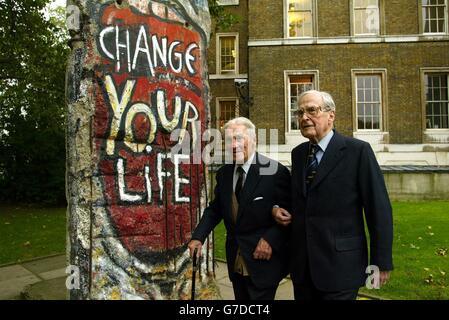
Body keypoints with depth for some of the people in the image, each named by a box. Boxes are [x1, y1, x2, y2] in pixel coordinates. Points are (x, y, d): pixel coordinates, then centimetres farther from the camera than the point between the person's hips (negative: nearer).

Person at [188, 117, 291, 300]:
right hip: (235, 261, 6)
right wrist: (198, 236, 0)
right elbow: (215, 208, 11)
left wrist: (271, 239, -20)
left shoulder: (275, 171, -15)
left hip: (263, 260, -5)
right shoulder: (224, 173, 3)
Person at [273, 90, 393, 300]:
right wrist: (278, 209, -1)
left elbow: (379, 209, -9)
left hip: (340, 267, -5)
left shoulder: (358, 151, -9)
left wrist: (381, 262, -8)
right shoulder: (298, 153, 8)